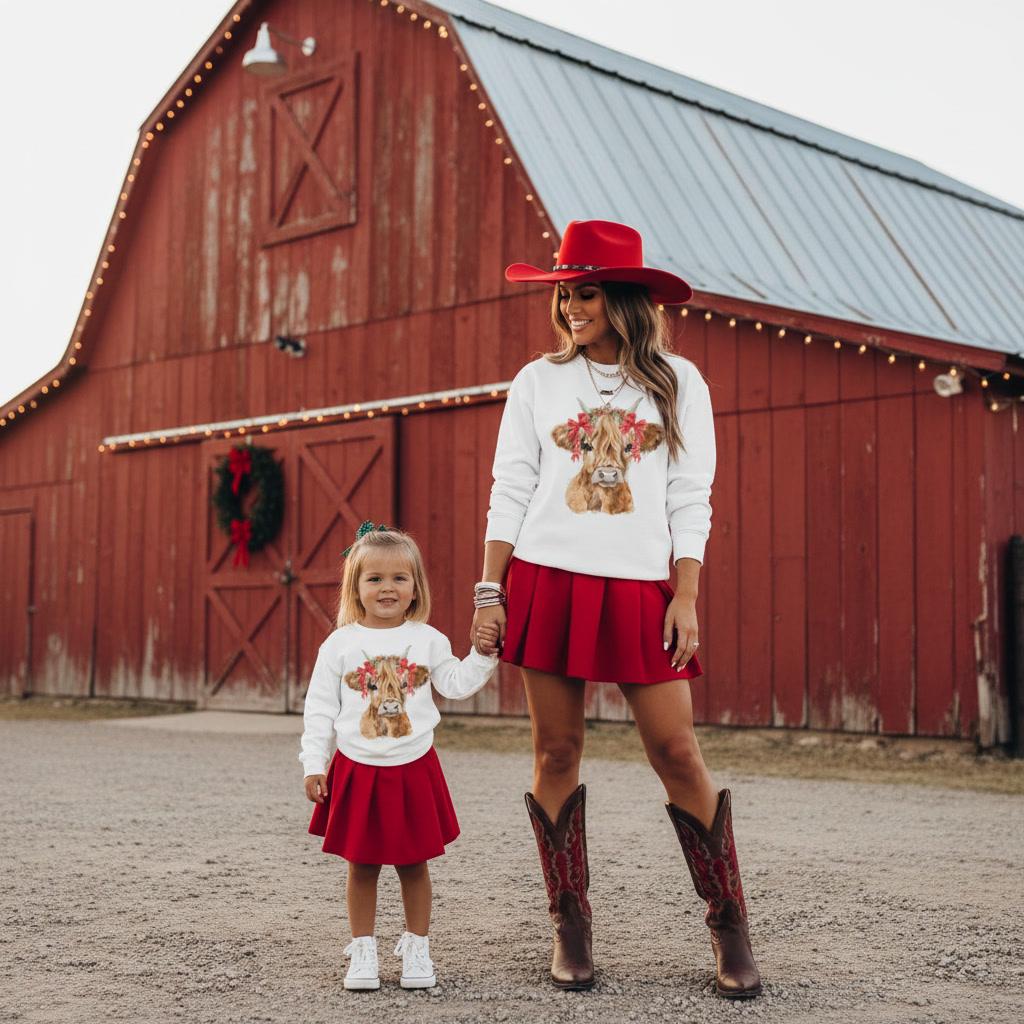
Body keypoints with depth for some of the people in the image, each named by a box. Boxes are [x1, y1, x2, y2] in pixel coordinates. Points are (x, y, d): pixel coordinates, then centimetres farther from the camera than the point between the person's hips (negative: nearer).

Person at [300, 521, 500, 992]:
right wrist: (313, 765, -3)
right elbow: (320, 709, 0)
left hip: (414, 770, 1)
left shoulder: (427, 639, 1)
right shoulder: (340, 644, -2)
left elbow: (456, 685, 8)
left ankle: (416, 946, 23)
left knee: (414, 865, 9)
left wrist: (482, 654, -5)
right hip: (357, 771, -1)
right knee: (362, 866, 7)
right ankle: (363, 951, 19)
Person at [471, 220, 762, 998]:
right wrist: (489, 591, 0)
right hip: (547, 580, 1)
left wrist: (686, 597, -4)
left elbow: (690, 500, 5)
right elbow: (509, 490, 7)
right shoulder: (539, 381, 9)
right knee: (557, 752, 3)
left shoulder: (676, 382, 7)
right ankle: (571, 928, 16)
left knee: (677, 751, -4)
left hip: (640, 586, -1)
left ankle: (730, 927, 10)